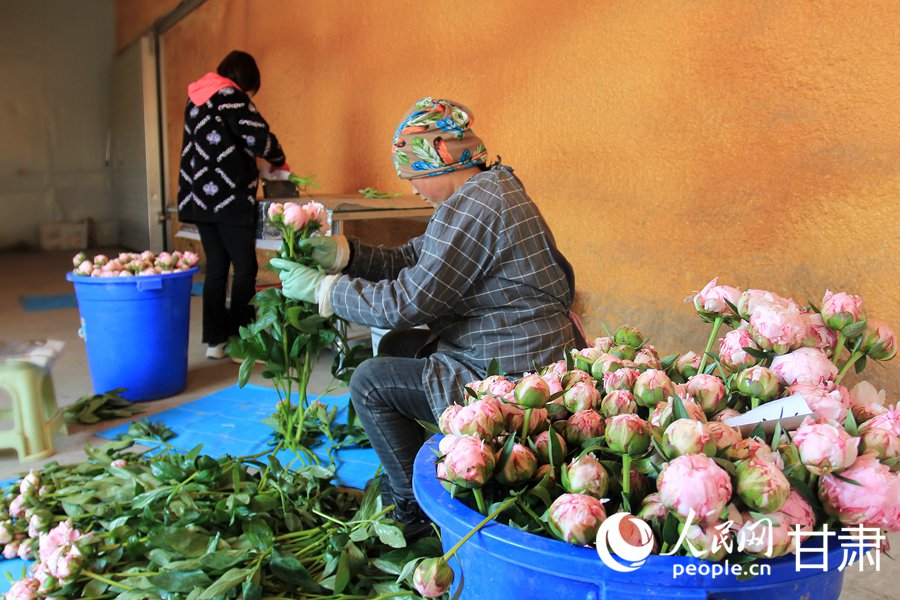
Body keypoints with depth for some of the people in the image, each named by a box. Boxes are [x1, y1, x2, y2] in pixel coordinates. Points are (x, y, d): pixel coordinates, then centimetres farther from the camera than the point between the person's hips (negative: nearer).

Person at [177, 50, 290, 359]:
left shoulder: (195, 100, 17)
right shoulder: (231, 97, -8)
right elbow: (259, 137, -13)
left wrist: (251, 168, 21)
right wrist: (279, 162, 6)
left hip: (200, 198, 8)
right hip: (230, 198, -8)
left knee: (216, 269, 11)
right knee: (244, 268, -2)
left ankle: (214, 341, 14)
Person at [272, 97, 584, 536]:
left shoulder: (468, 208, -21)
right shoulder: (488, 189, 12)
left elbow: (408, 302, -20)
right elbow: (409, 261, 12)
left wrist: (322, 288, -10)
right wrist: (339, 253, 1)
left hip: (512, 376, -11)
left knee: (370, 382, -3)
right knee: (396, 347, 21)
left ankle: (417, 507, 13)